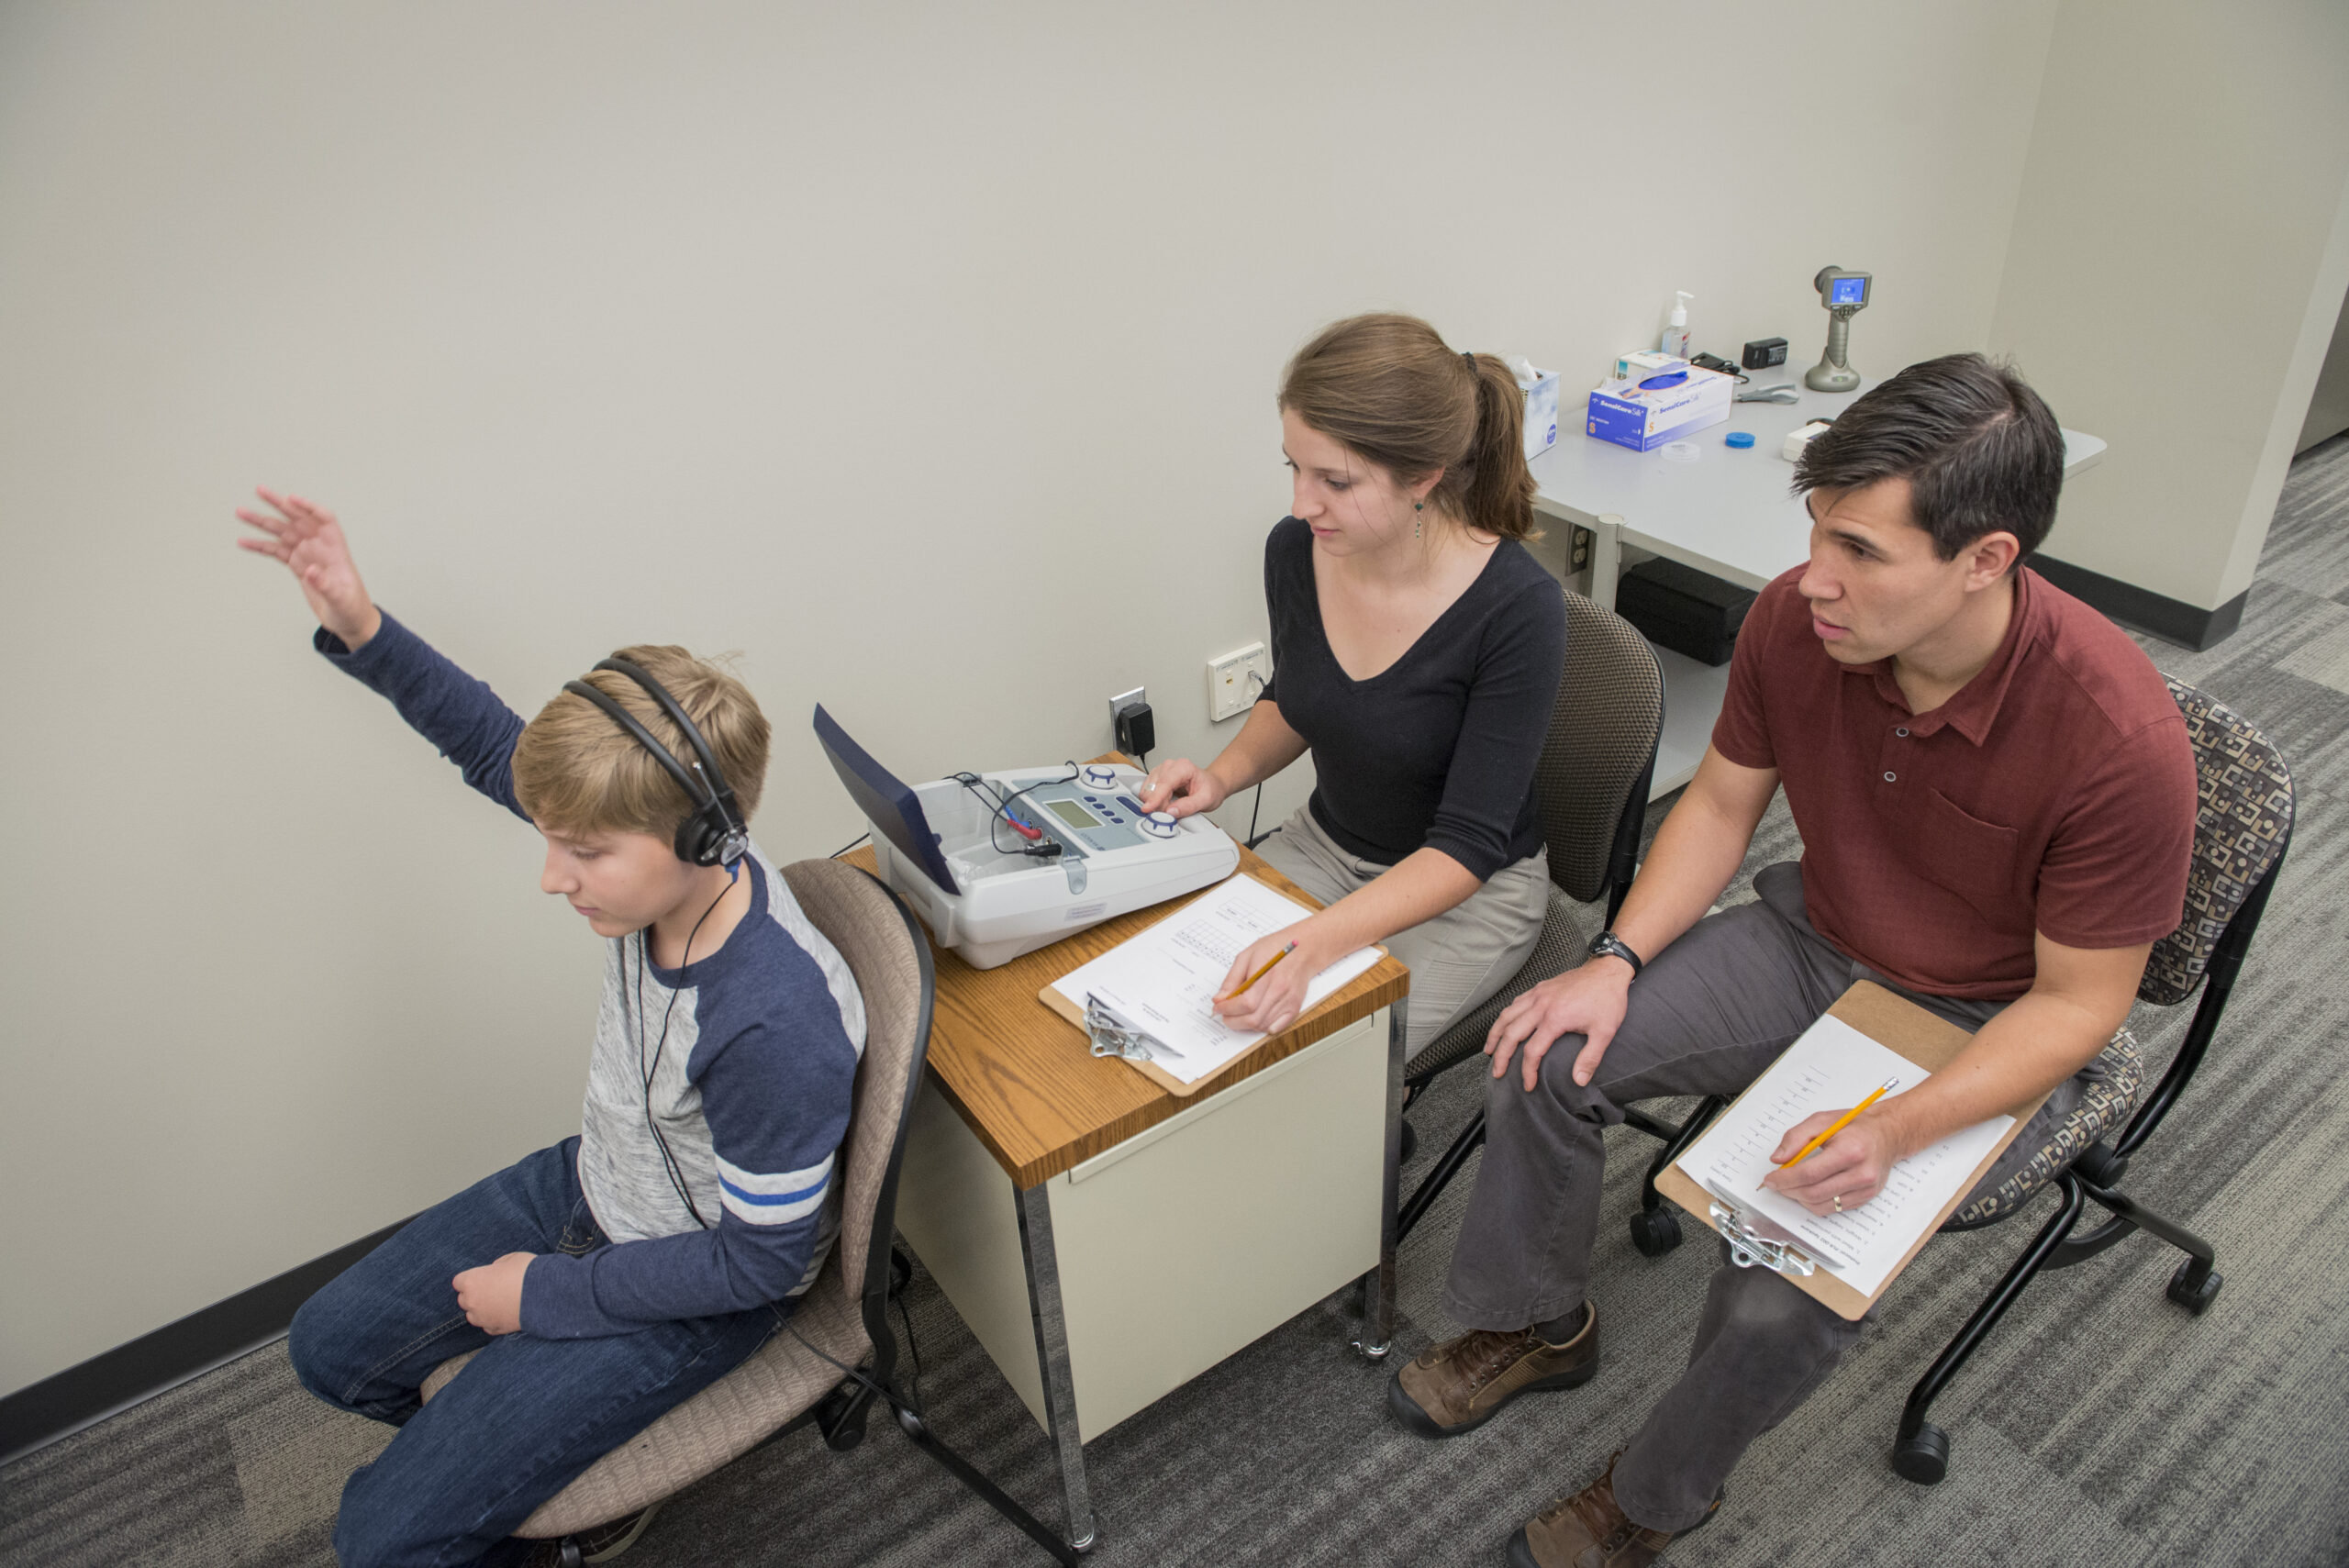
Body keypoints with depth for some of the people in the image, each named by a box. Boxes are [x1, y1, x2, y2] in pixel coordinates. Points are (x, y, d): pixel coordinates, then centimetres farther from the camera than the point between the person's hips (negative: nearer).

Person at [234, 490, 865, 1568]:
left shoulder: (775, 1025, -39)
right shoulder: (660, 860, -19)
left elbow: (764, 1258, -25)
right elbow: (496, 746, -1)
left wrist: (547, 1293, -16)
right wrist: (362, 631, -12)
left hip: (692, 1288, -7)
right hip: (588, 1187, 8)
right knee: (331, 1349, 21)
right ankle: (498, 1458, 45)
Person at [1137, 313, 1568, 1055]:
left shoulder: (1516, 605, -27)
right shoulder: (1296, 551, -11)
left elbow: (1468, 845, -24)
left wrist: (1317, 942, -39)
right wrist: (1224, 775, -10)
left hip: (1471, 890, -5)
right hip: (1326, 845, 5)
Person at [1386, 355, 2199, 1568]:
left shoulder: (2118, 739, -30)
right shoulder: (1794, 619, -18)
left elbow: (2078, 1002, -19)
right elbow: (1722, 802, -2)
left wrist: (1896, 1130, -33)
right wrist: (1616, 962, -14)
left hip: (1986, 1029, -4)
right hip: (1812, 937, 5)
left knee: (1787, 1288, -23)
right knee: (1551, 1052, -10)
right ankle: (1535, 1327, 18)